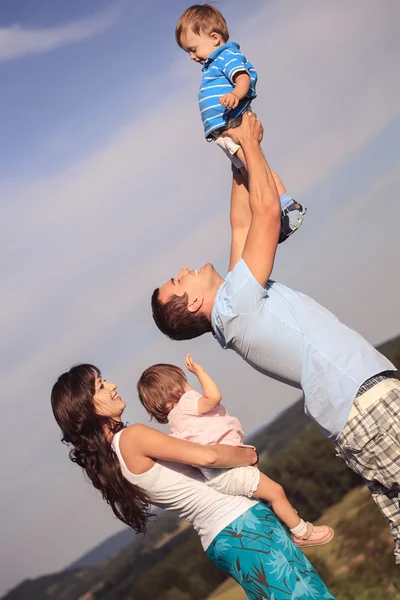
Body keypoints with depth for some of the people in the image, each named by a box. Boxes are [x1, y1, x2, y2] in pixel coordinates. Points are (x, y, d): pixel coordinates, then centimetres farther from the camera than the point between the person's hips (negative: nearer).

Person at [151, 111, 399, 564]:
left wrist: (240, 153, 23)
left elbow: (242, 225, 22)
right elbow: (266, 210, -11)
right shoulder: (234, 303, -11)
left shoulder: (236, 302, 15)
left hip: (350, 425, 9)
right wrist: (249, 143, 3)